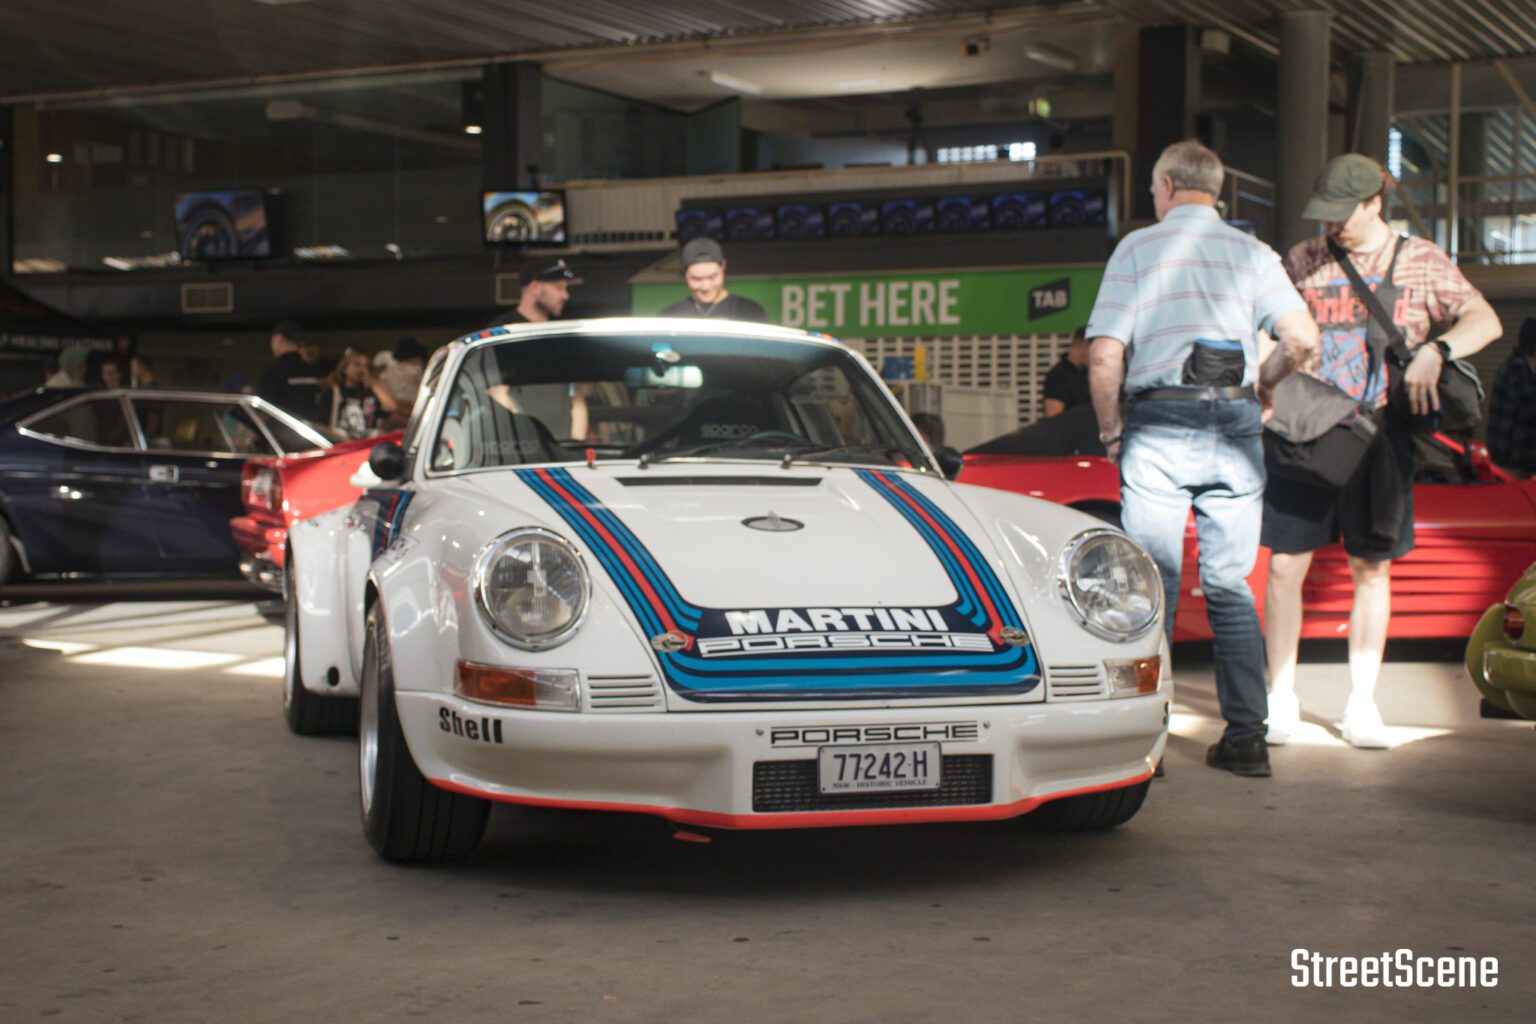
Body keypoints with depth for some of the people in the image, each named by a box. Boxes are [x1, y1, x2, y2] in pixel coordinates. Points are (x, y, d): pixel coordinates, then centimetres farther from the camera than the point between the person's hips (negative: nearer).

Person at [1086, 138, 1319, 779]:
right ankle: (1246, 737, 6)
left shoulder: (1137, 248, 3)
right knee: (1229, 587, 8)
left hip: (1159, 425, -2)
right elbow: (1302, 338, -4)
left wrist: (1109, 431, 6)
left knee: (1151, 585, 1)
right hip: (1235, 430, 3)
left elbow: (1105, 354, -6)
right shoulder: (1251, 253, 9)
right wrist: (1263, 383, 15)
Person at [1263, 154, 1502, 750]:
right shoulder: (1303, 261, 9)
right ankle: (1281, 699, 8)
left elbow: (1485, 321, -1)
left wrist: (1435, 351, -19)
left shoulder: (1420, 261, 5)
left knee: (1371, 567, 6)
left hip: (1380, 432, 0)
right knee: (1285, 565, -3)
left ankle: (1361, 704, 16)